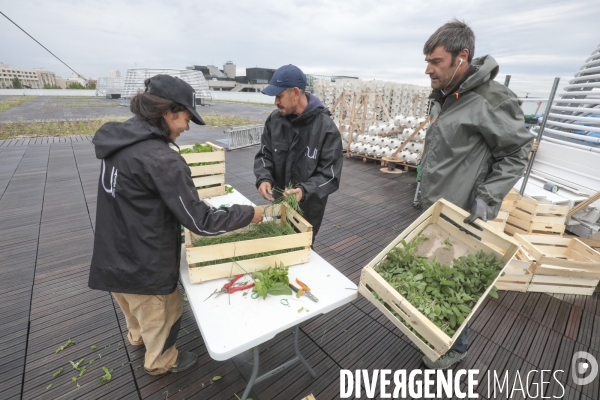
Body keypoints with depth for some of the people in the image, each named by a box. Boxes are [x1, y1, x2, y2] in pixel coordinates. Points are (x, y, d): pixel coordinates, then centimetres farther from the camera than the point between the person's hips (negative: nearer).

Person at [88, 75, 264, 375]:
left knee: (137, 308, 36)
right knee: (160, 315, 22)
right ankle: (160, 361, 49)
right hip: (144, 265, -8)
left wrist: (186, 191, 15)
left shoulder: (121, 140, -1)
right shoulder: (160, 159, -29)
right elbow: (200, 222, -27)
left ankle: (139, 336, 65)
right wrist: (249, 213, -17)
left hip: (114, 257, 8)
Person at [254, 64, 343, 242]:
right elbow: (264, 155, 3)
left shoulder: (326, 128, -18)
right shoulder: (274, 119, -4)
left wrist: (305, 190, -34)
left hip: (308, 210, -4)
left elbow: (330, 175, -17)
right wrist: (264, 179, -17)